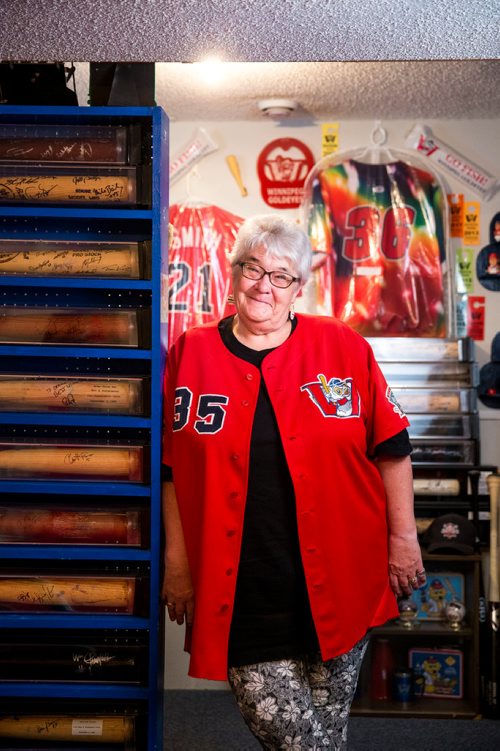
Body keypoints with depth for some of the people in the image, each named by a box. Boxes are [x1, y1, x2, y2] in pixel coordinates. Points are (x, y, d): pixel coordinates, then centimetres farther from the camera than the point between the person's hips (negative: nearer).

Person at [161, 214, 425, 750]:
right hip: (241, 591, 0)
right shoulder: (191, 354, 2)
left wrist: (403, 538, 4)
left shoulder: (344, 348, 0)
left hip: (340, 581, 1)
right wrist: (177, 562, 4)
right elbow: (170, 469, 6)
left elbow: (391, 449, 5)